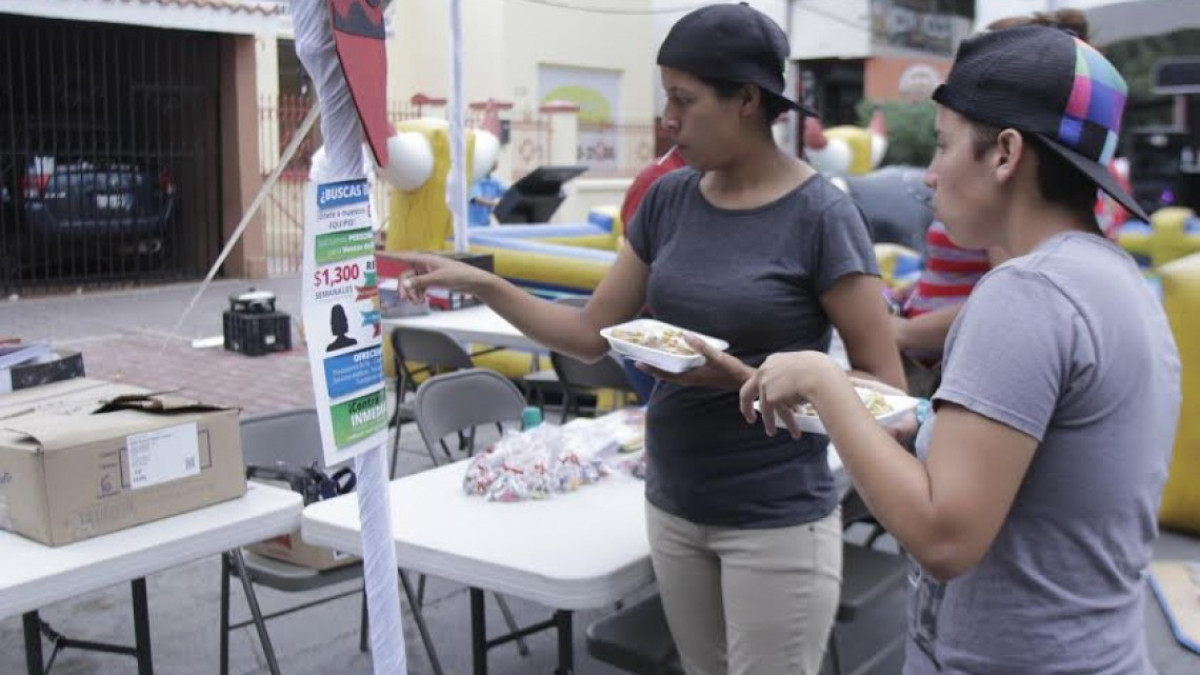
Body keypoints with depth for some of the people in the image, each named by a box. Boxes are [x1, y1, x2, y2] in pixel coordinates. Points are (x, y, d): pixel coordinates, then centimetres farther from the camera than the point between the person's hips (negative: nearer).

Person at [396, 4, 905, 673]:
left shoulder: (821, 214, -14)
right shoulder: (668, 199, 2)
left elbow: (885, 386, -13)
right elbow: (592, 334, 7)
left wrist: (744, 379, -23)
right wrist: (479, 281, -2)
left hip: (776, 521, -5)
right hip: (673, 508, 5)